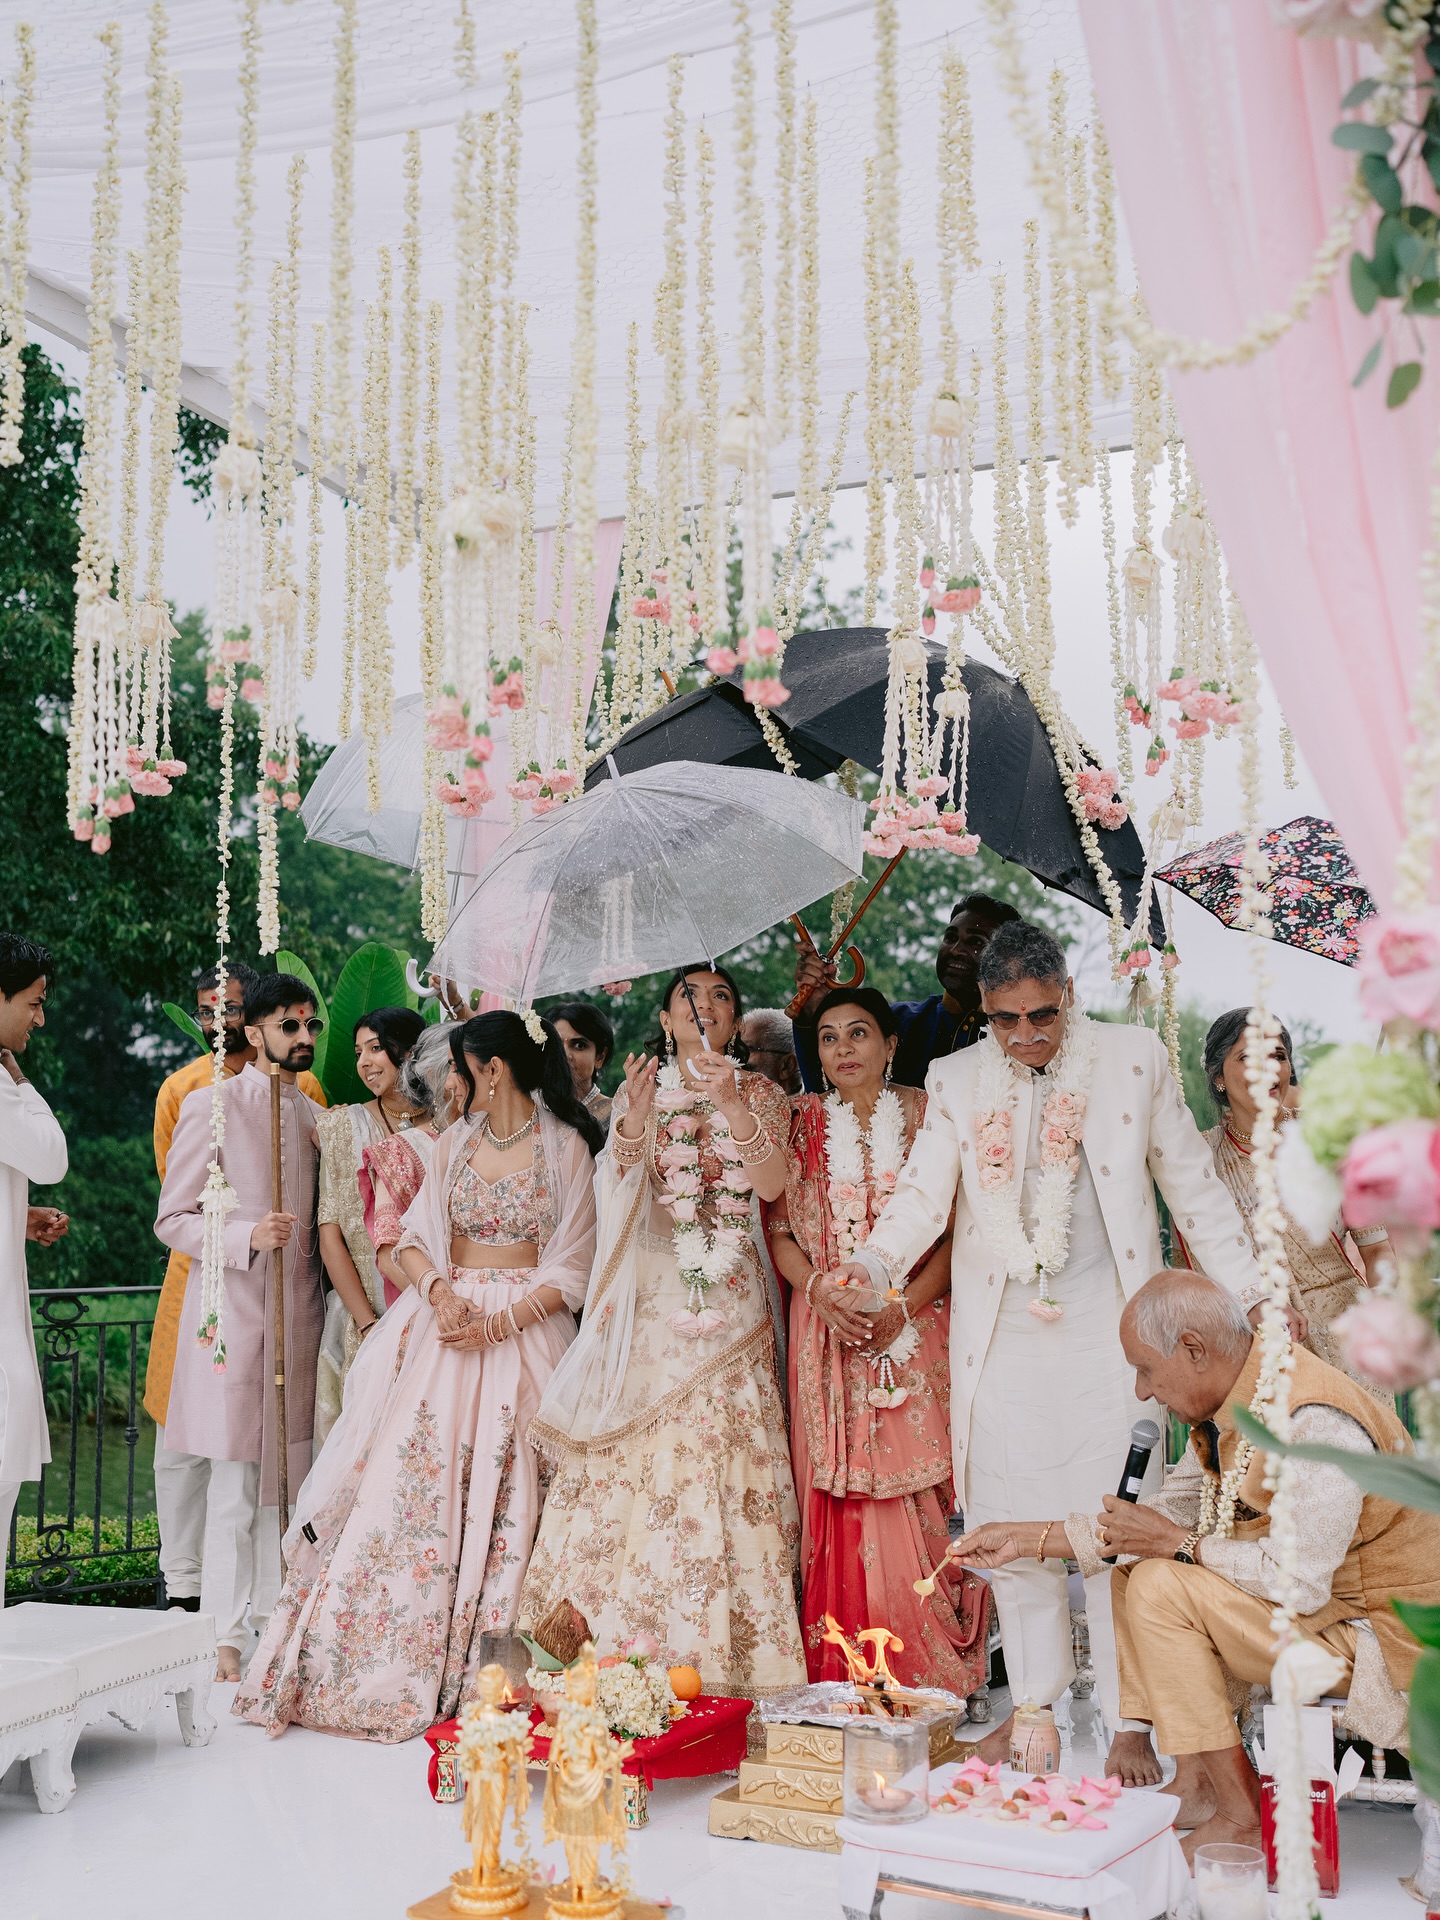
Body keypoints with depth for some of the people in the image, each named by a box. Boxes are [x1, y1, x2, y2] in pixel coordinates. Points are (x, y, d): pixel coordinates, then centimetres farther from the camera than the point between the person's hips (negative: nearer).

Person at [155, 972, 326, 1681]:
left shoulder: (316, 1117, 13)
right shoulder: (210, 1105, -3)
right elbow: (173, 1219, -4)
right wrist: (247, 1236, -18)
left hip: (300, 1318, 5)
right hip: (235, 1313, -5)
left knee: (289, 1484, 8)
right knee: (234, 1491, -2)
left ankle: (275, 1615, 20)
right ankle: (227, 1636, 9)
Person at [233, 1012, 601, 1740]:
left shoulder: (565, 1147, -2)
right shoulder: (454, 1141, 12)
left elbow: (571, 1269, -5)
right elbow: (414, 1237, 7)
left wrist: (497, 1323, -15)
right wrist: (439, 1291, -13)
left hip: (520, 1331, -4)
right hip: (444, 1321, 4)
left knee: (498, 1497, -6)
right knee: (411, 1483, -3)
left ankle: (477, 1669, 2)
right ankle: (383, 1668, 4)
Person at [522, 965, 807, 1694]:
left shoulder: (759, 1093, 10)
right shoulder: (639, 1090, 10)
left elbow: (772, 1182, -8)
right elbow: (615, 1184, -5)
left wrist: (732, 1105, -21)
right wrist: (635, 1117, -22)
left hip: (729, 1301, 0)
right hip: (651, 1300, 0)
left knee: (723, 1454, -6)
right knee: (634, 1456, -6)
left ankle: (721, 1656, 2)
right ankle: (625, 1654, 2)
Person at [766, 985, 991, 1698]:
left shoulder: (922, 1114, 5)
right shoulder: (802, 1122, 10)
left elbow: (958, 1228, 0)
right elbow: (779, 1228, 8)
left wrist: (904, 1304, -12)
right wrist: (822, 1293, -9)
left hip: (913, 1328, -1)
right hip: (826, 1332, 2)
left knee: (915, 1493, -5)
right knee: (839, 1499, -1)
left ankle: (933, 1679, 7)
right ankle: (845, 1682, 8)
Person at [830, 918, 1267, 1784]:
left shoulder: (1133, 1055, 3)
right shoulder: (956, 1079, 8)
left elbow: (1191, 1180, 7)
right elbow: (924, 1195, 2)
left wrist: (1249, 1289, 3)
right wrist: (870, 1264, -17)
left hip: (1105, 1329, -2)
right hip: (1002, 1336, 2)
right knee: (1009, 1521, 6)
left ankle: (1130, 1723, 9)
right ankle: (1034, 1703, 22)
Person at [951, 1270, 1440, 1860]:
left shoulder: (1315, 1422, -27)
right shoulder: (1230, 1408, 2)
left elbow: (1301, 1582, -29)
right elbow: (1168, 1513, 12)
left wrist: (1179, 1544, -16)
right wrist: (1025, 1538, 9)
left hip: (1382, 1632, -9)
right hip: (1318, 1597, 9)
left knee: (1162, 1587, -20)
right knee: (1133, 1573, 6)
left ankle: (1243, 1818, -10)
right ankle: (1195, 1786, 4)